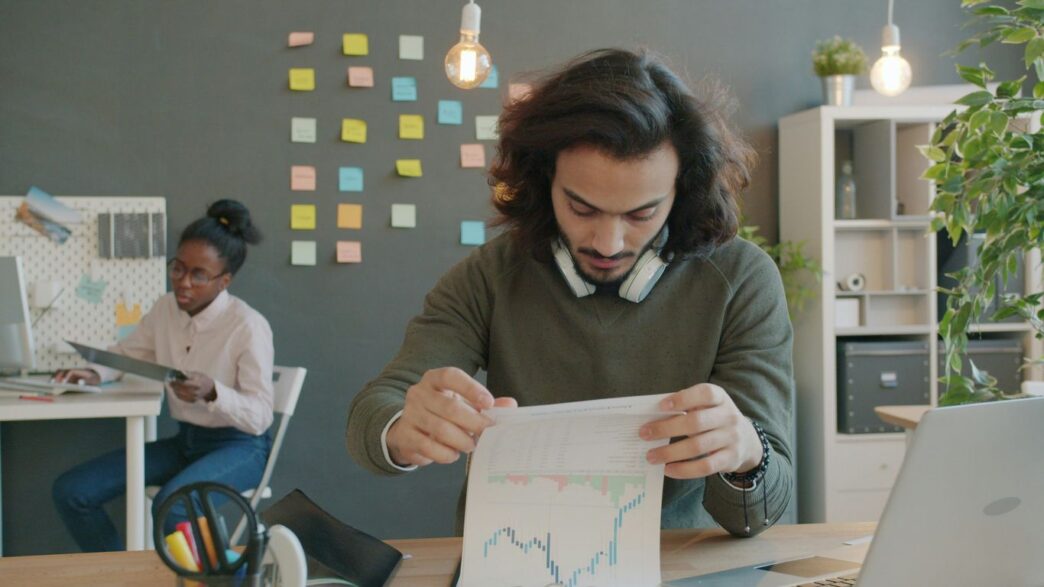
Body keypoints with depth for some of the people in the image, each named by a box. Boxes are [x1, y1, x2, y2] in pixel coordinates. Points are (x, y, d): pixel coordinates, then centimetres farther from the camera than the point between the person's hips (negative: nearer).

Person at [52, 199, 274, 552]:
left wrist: (213, 392, -39)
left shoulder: (248, 326, -20)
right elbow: (127, 353, 18)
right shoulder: (166, 309, 1)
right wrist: (94, 373, -5)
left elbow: (260, 416, -20)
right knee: (71, 491, -5)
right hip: (184, 441, 7)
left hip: (239, 447, -7)